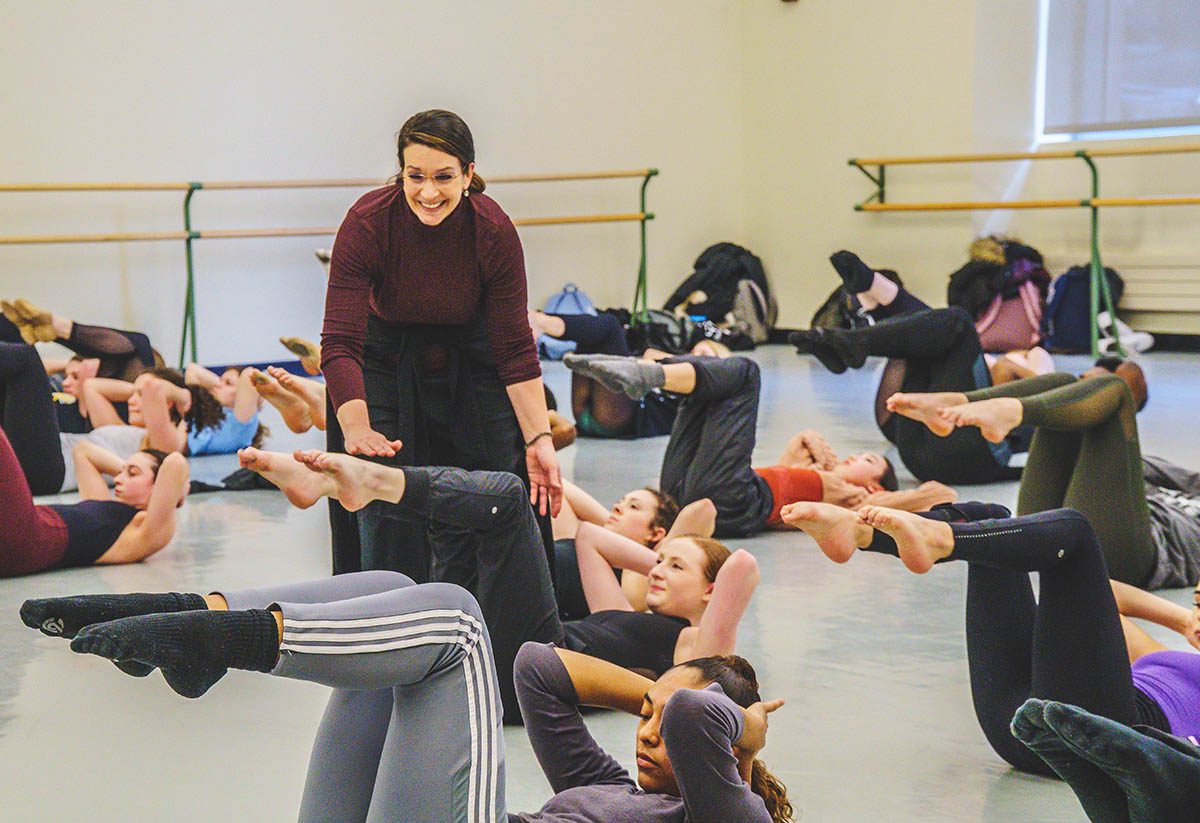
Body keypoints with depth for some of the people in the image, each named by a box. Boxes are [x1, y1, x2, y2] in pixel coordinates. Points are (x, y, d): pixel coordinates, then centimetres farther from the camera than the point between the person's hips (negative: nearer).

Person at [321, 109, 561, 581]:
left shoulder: (493, 231, -23)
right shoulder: (367, 224, -28)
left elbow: (515, 348, -14)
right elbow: (340, 343, -31)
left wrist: (539, 440, -20)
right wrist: (357, 430, -46)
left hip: (471, 364, 1)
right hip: (386, 365, -1)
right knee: (387, 531, -8)